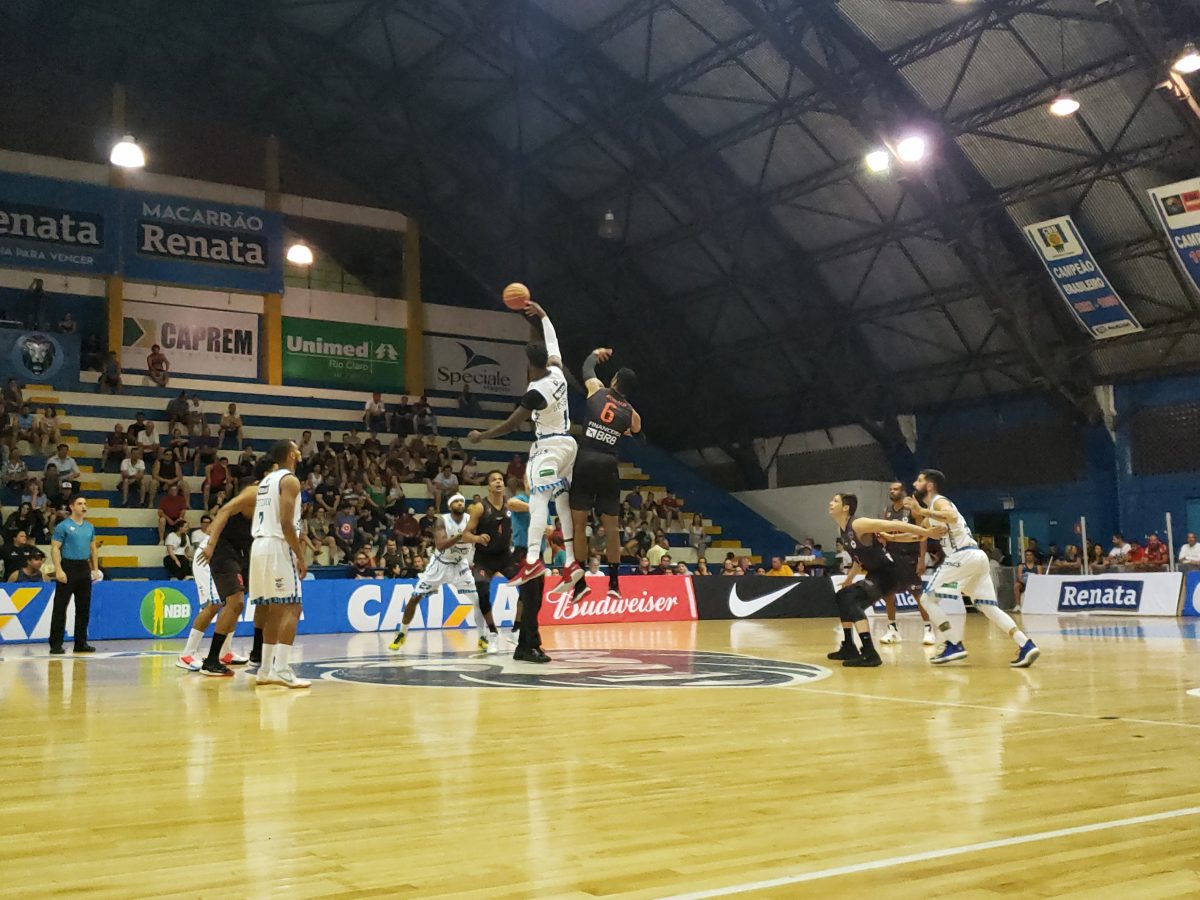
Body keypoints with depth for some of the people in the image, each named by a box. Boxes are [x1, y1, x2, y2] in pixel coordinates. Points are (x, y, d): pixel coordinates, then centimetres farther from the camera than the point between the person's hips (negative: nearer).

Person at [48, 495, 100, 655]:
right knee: (60, 607, -4)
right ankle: (56, 644, 0)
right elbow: (55, 549, -10)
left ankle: (81, 643, 15)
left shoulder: (90, 527, 13)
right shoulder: (63, 526, -5)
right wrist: (58, 570, -19)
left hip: (84, 569, 6)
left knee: (84, 608, 8)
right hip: (68, 568, -6)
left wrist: (95, 569, 10)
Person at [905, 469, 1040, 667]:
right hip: (977, 557, 10)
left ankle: (954, 645, -7)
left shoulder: (938, 501, -2)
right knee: (988, 607, 9)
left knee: (928, 597, -3)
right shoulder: (933, 506, 27)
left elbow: (952, 516, -26)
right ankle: (1026, 645, -3)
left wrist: (923, 511, -23)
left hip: (964, 555, -10)